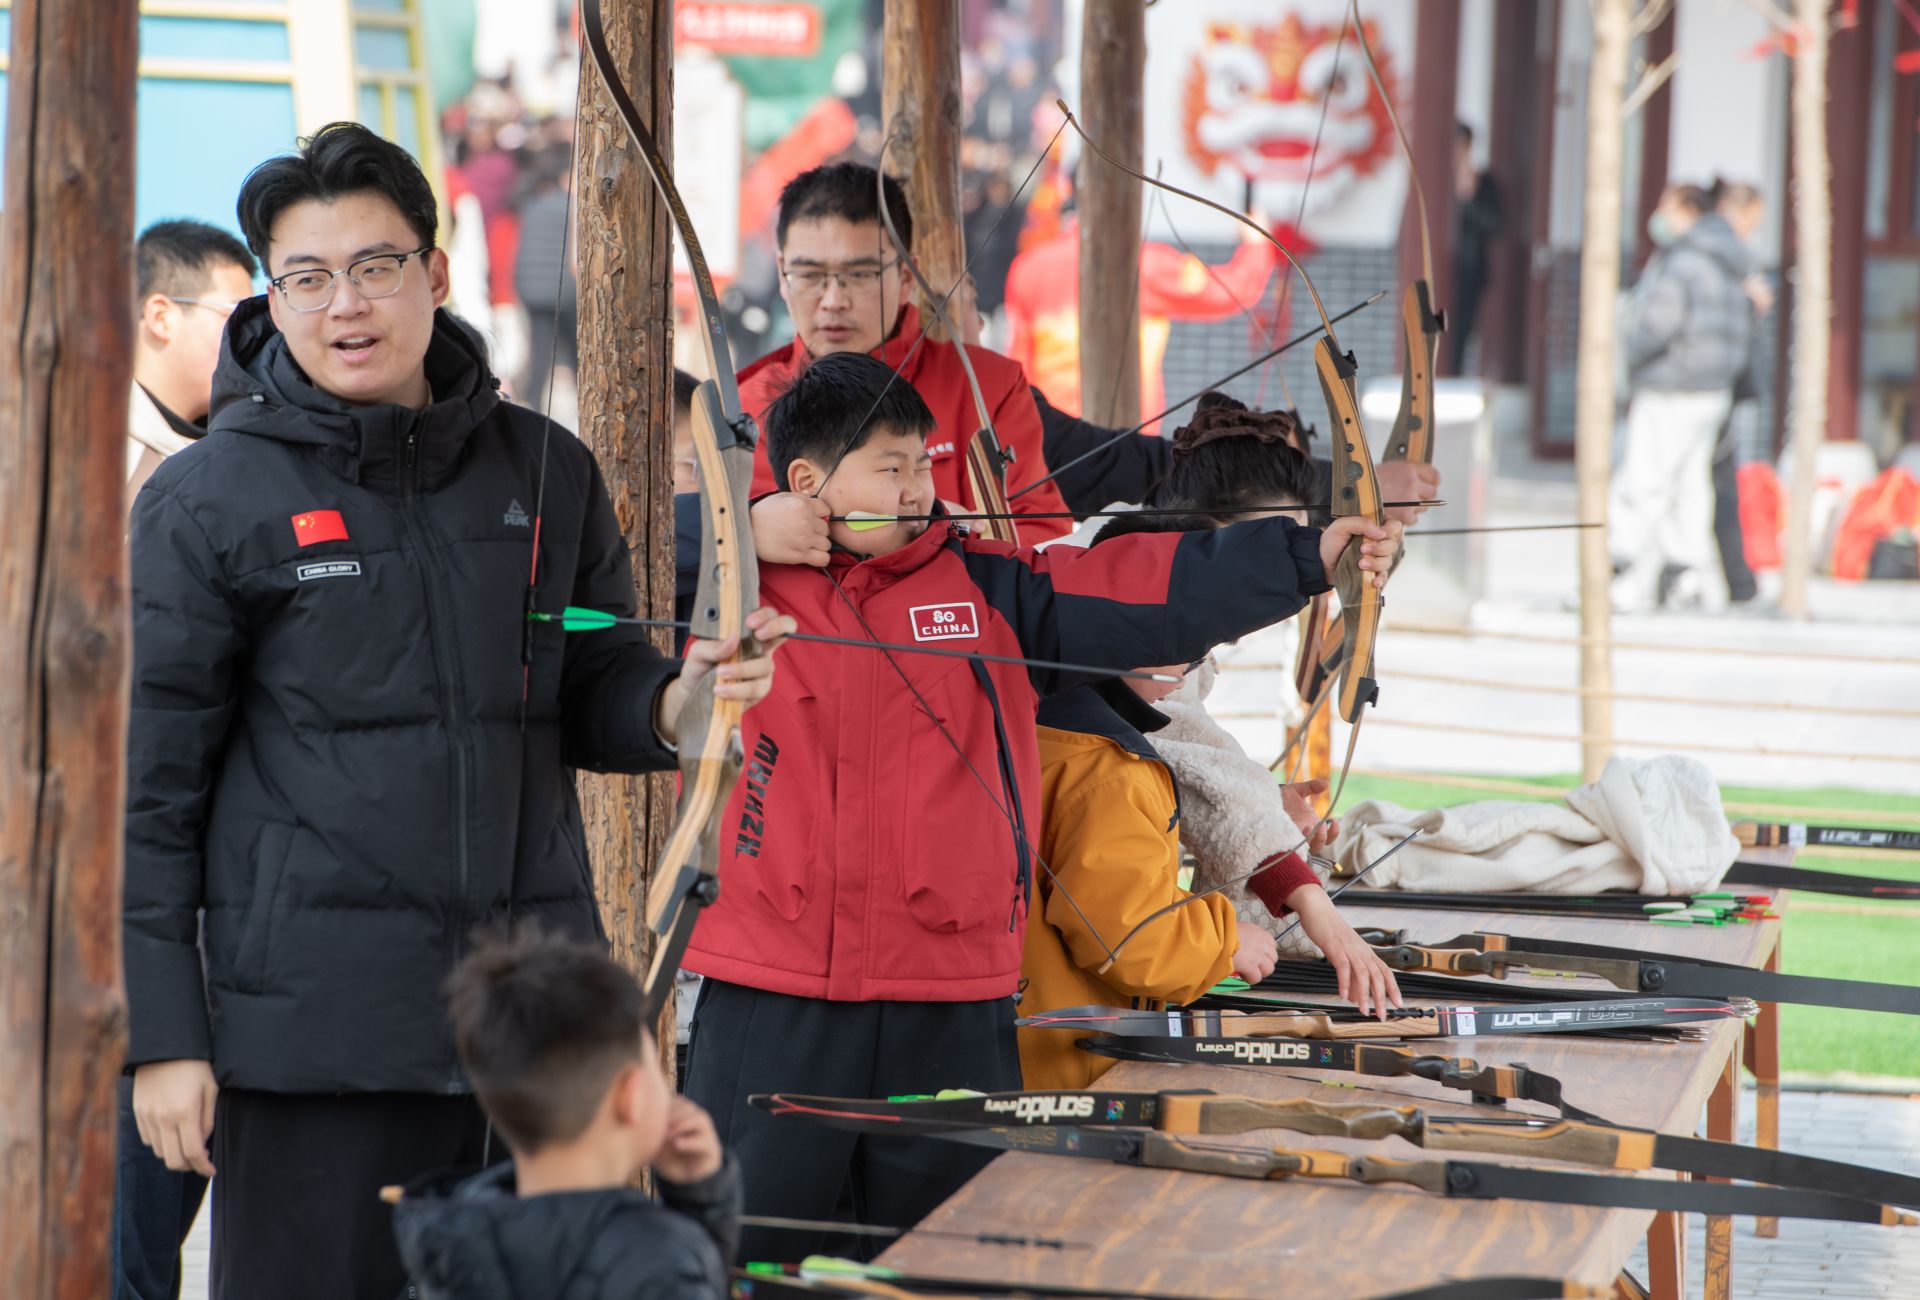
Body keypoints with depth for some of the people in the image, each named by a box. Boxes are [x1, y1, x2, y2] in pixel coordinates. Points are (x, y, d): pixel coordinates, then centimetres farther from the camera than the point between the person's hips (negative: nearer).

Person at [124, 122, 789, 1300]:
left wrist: (672, 703, -8)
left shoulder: (544, 474, 9)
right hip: (314, 1027, -3)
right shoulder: (208, 501, -2)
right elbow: (149, 789, -1)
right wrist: (164, 1036, -6)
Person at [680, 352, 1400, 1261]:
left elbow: (1158, 589, 1)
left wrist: (1309, 554, -8)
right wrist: (750, 527, -9)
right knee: (747, 1260, 3)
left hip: (950, 1008, 2)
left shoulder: (990, 591, 7)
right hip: (771, 1003, -2)